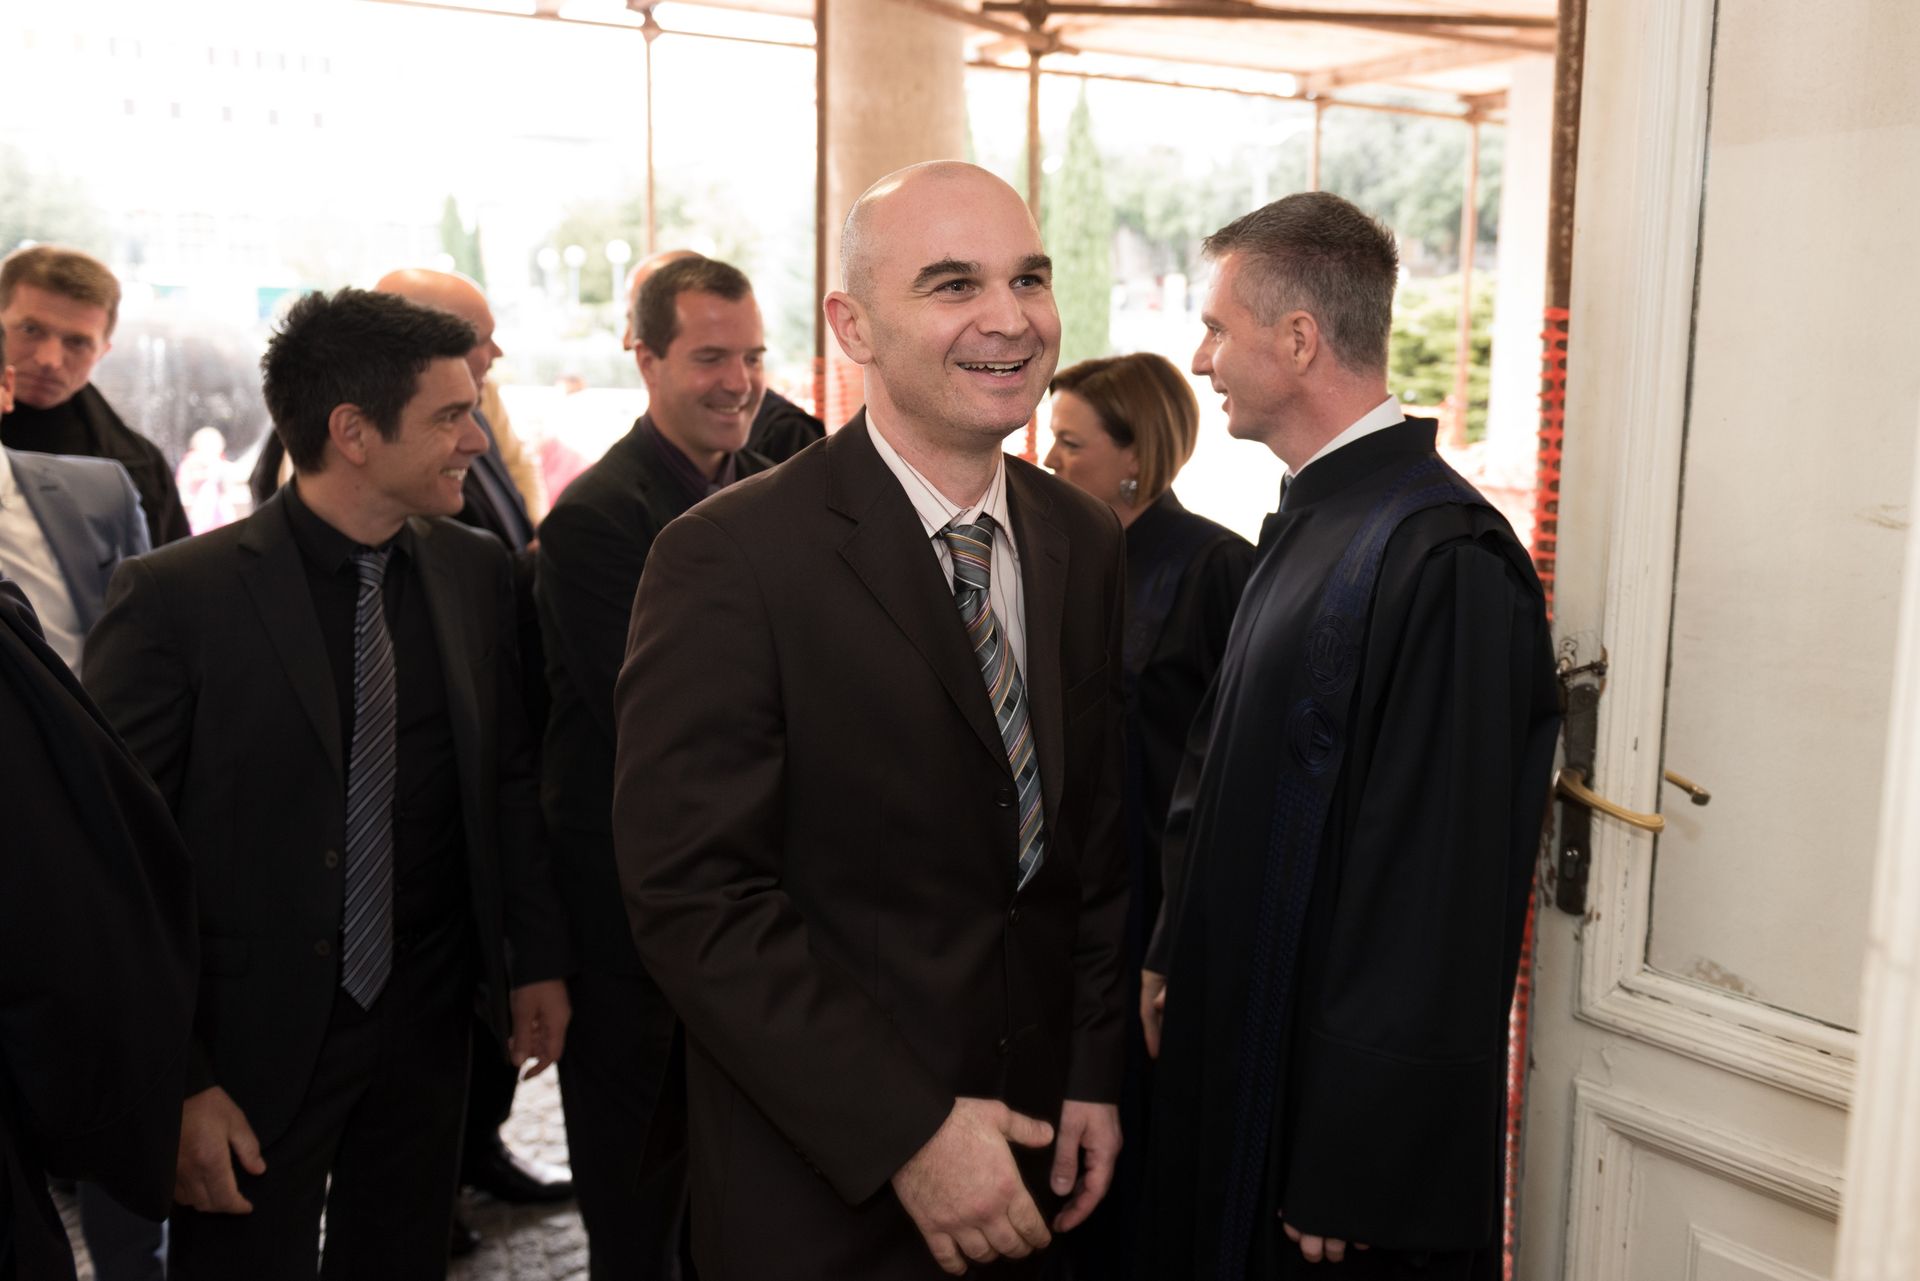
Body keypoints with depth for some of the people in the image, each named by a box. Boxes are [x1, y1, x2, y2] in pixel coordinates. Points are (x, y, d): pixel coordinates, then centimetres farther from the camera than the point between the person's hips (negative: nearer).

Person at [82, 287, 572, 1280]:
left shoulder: (475, 573, 0)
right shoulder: (175, 597, -15)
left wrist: (538, 959, 9)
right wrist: (174, 1083, -12)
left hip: (426, 1026, 4)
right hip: (251, 1045, -4)